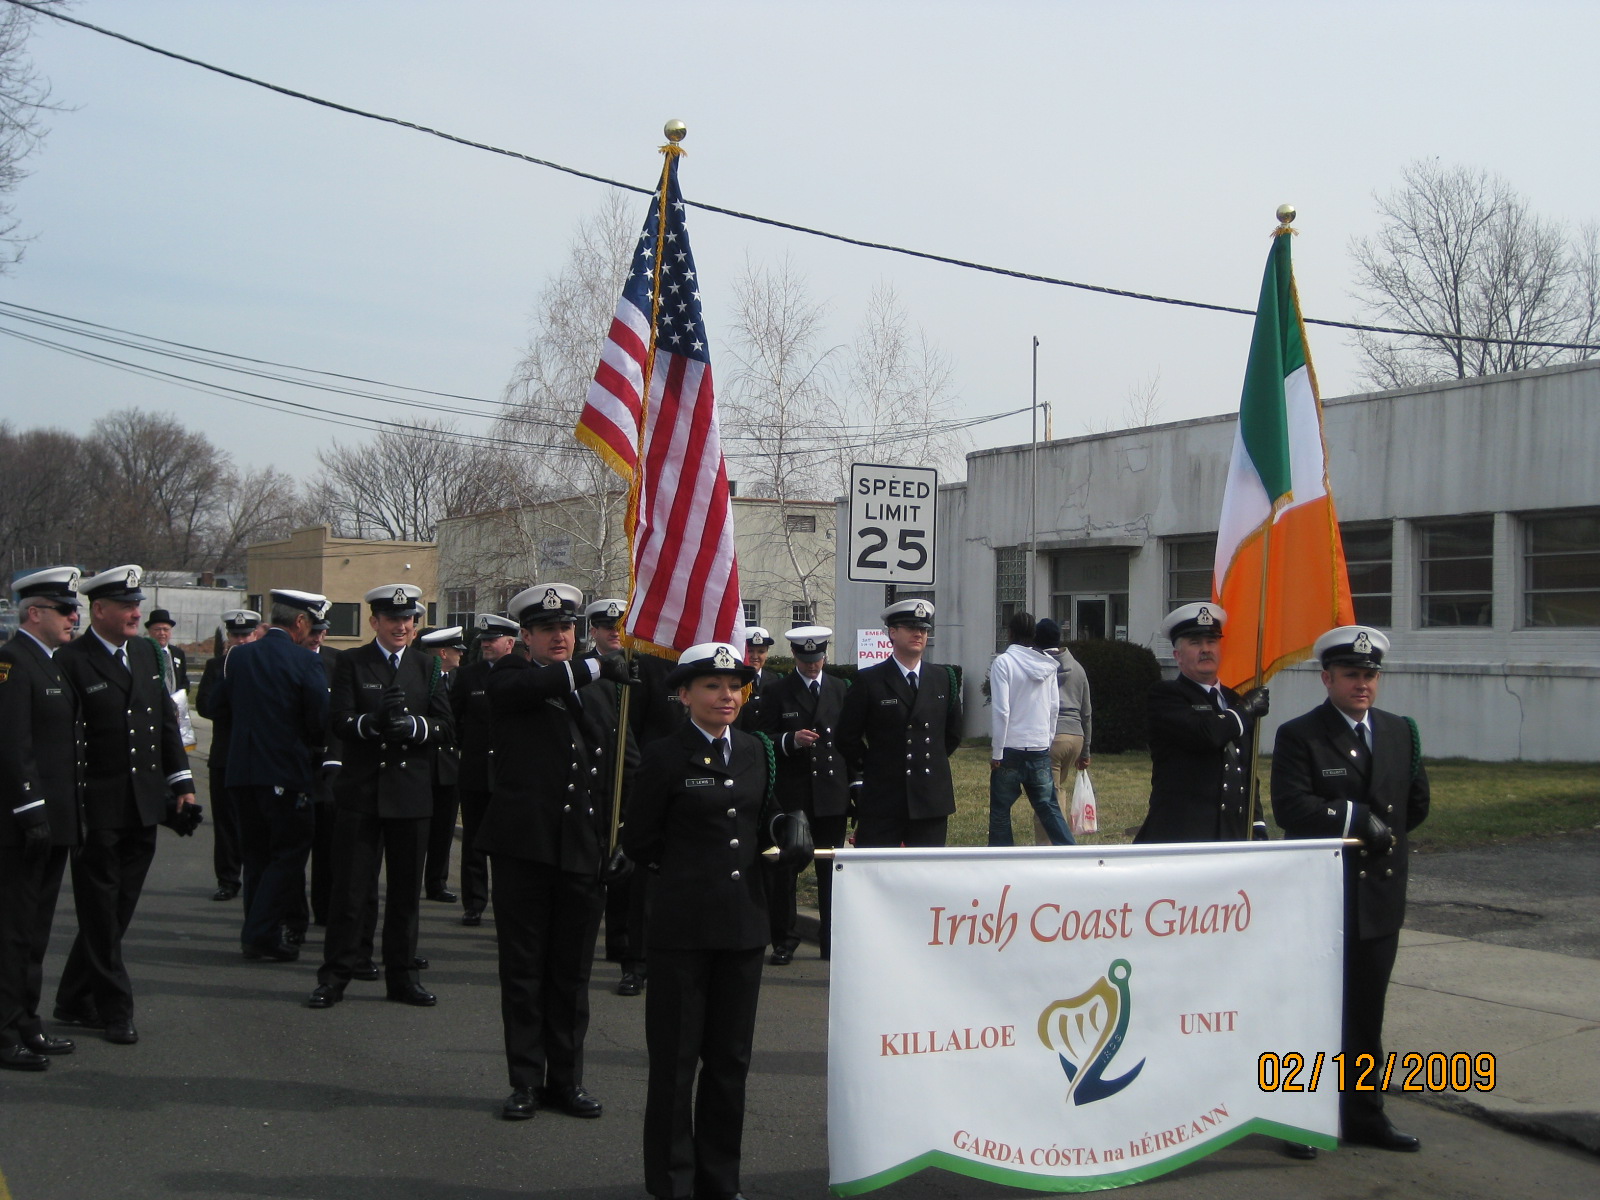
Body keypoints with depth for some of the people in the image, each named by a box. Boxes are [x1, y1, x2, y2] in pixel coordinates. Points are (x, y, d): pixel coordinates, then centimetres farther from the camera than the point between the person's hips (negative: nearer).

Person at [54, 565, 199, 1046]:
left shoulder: (146, 653, 11)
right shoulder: (72, 661, -11)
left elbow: (167, 720, 16)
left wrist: (181, 782, 10)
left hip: (144, 805, 7)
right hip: (97, 811, -7)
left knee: (118, 910, 13)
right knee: (101, 914, 3)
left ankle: (75, 1001, 26)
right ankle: (114, 1009, 12)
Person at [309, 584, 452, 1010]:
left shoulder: (426, 667, 12)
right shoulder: (351, 663, 3)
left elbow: (445, 726, 3)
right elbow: (339, 723, -8)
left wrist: (413, 726, -17)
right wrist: (371, 721, -28)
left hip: (411, 794, 3)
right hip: (360, 793, -3)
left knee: (406, 891, 8)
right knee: (350, 889, -1)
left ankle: (402, 977, 16)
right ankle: (334, 976, 7)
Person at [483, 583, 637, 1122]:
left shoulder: (600, 691, 15)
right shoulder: (509, 679, 2)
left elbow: (624, 764, 15)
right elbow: (525, 687, -23)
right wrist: (593, 667, -28)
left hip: (584, 851, 3)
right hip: (524, 848, -3)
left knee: (573, 972, 9)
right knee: (523, 970, 4)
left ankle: (566, 1078, 19)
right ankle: (526, 1081, 12)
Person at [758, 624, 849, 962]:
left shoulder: (840, 689, 11)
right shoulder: (778, 692, 3)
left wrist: (853, 783, 7)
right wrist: (790, 740, -17)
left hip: (832, 793, 2)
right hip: (791, 793, -2)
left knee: (832, 870, 5)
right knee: (783, 869, 0)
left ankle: (833, 941, 13)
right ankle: (784, 943, 8)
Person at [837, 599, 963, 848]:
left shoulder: (943, 678, 11)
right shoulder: (869, 681, -1)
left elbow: (953, 734, 21)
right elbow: (848, 736, 3)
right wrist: (871, 769, 5)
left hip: (932, 797, 4)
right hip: (882, 798, -3)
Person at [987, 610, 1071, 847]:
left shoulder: (1003, 663, -10)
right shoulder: (1047, 664, 6)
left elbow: (1001, 710, -13)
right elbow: (1054, 707, 9)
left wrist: (996, 752, -8)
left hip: (1011, 748, -5)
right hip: (1040, 748, 5)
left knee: (1000, 813, 4)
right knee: (1048, 807, 10)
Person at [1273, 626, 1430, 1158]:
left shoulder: (1401, 732, 11)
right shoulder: (1298, 735, -6)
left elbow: (1417, 805, 15)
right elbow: (1290, 807, -18)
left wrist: (1385, 834, 1)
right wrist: (1356, 819, -21)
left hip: (1379, 895, 5)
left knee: (1366, 1013, 12)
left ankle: (1364, 1115, 20)